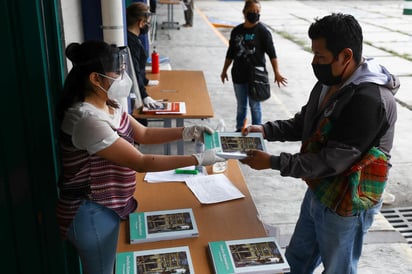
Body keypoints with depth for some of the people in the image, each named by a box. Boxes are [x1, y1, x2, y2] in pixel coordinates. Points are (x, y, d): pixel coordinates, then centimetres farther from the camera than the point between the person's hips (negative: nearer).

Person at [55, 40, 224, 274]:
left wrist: (186, 132, -5)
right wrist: (197, 159, -25)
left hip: (107, 206, 9)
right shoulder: (88, 120, -31)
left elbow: (144, 134, 8)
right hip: (91, 213, -9)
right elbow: (141, 163, -28)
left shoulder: (109, 105, -1)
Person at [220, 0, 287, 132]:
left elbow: (271, 53, -9)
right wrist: (224, 71, 17)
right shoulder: (236, 31, 4)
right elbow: (230, 53, 13)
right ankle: (239, 129, 30)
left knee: (255, 105, 6)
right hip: (239, 75, 4)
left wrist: (277, 73, -13)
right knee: (241, 105, 15)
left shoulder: (263, 31, -8)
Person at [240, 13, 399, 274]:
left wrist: (273, 162, -26)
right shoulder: (330, 82, 0)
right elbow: (305, 123, 13)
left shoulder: (369, 100, -30)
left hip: (346, 205, -8)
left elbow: (333, 161, -30)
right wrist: (266, 130, -3)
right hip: (318, 192, 9)